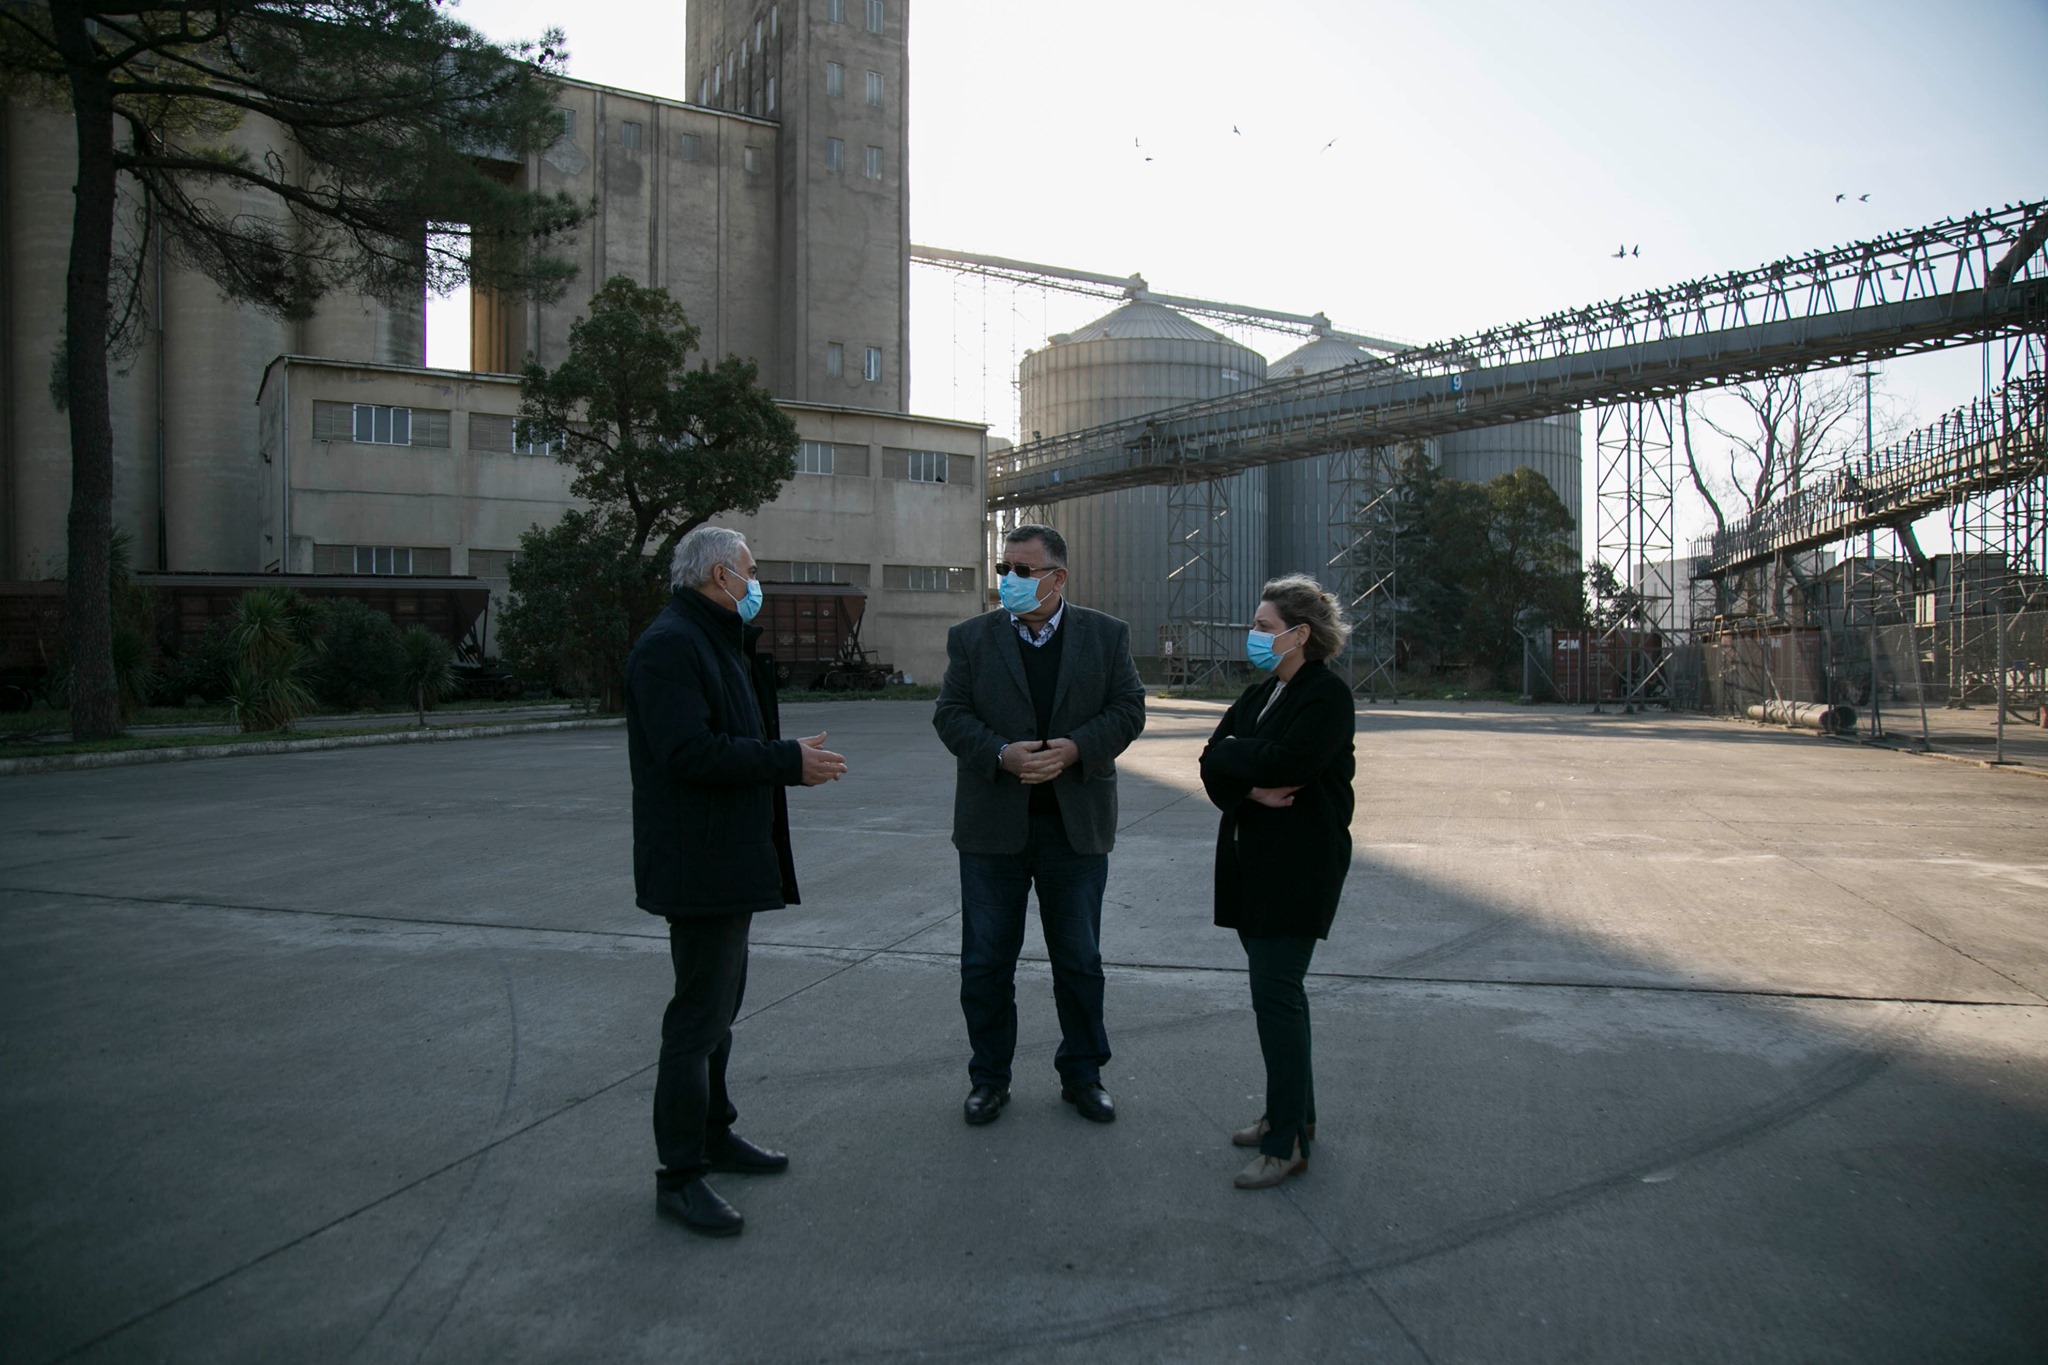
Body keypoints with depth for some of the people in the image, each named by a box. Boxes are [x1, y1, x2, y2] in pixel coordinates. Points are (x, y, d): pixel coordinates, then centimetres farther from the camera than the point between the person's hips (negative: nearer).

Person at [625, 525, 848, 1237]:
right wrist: (788, 761, -22)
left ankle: (713, 1132, 35)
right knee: (699, 1014, -4)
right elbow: (690, 752, -27)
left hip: (732, 857, 11)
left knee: (719, 1003, 20)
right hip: (699, 863, -11)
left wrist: (790, 758, 7)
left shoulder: (718, 643, 16)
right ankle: (679, 1175, 7)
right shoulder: (670, 645, -18)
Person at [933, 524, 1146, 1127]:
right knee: (986, 962, 8)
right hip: (992, 826, 1)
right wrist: (1002, 754, -19)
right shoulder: (971, 638, 3)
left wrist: (1074, 749, -17)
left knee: (1080, 961, 11)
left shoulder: (1106, 635, 3)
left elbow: (1128, 710, -1)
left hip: (1076, 826, 0)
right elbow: (951, 714, -2)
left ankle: (1082, 1073, 27)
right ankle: (989, 1077, 24)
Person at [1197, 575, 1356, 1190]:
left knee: (1275, 992, -9)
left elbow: (1283, 761, -25)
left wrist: (1225, 753, -8)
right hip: (1252, 862, 9)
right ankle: (1292, 1112, 28)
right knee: (1276, 989, 15)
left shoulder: (1327, 695, -10)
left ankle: (1287, 1143, -1)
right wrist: (1251, 790, -14)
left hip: (1298, 867, -9)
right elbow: (1215, 772, 6)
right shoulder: (1259, 694, 15)